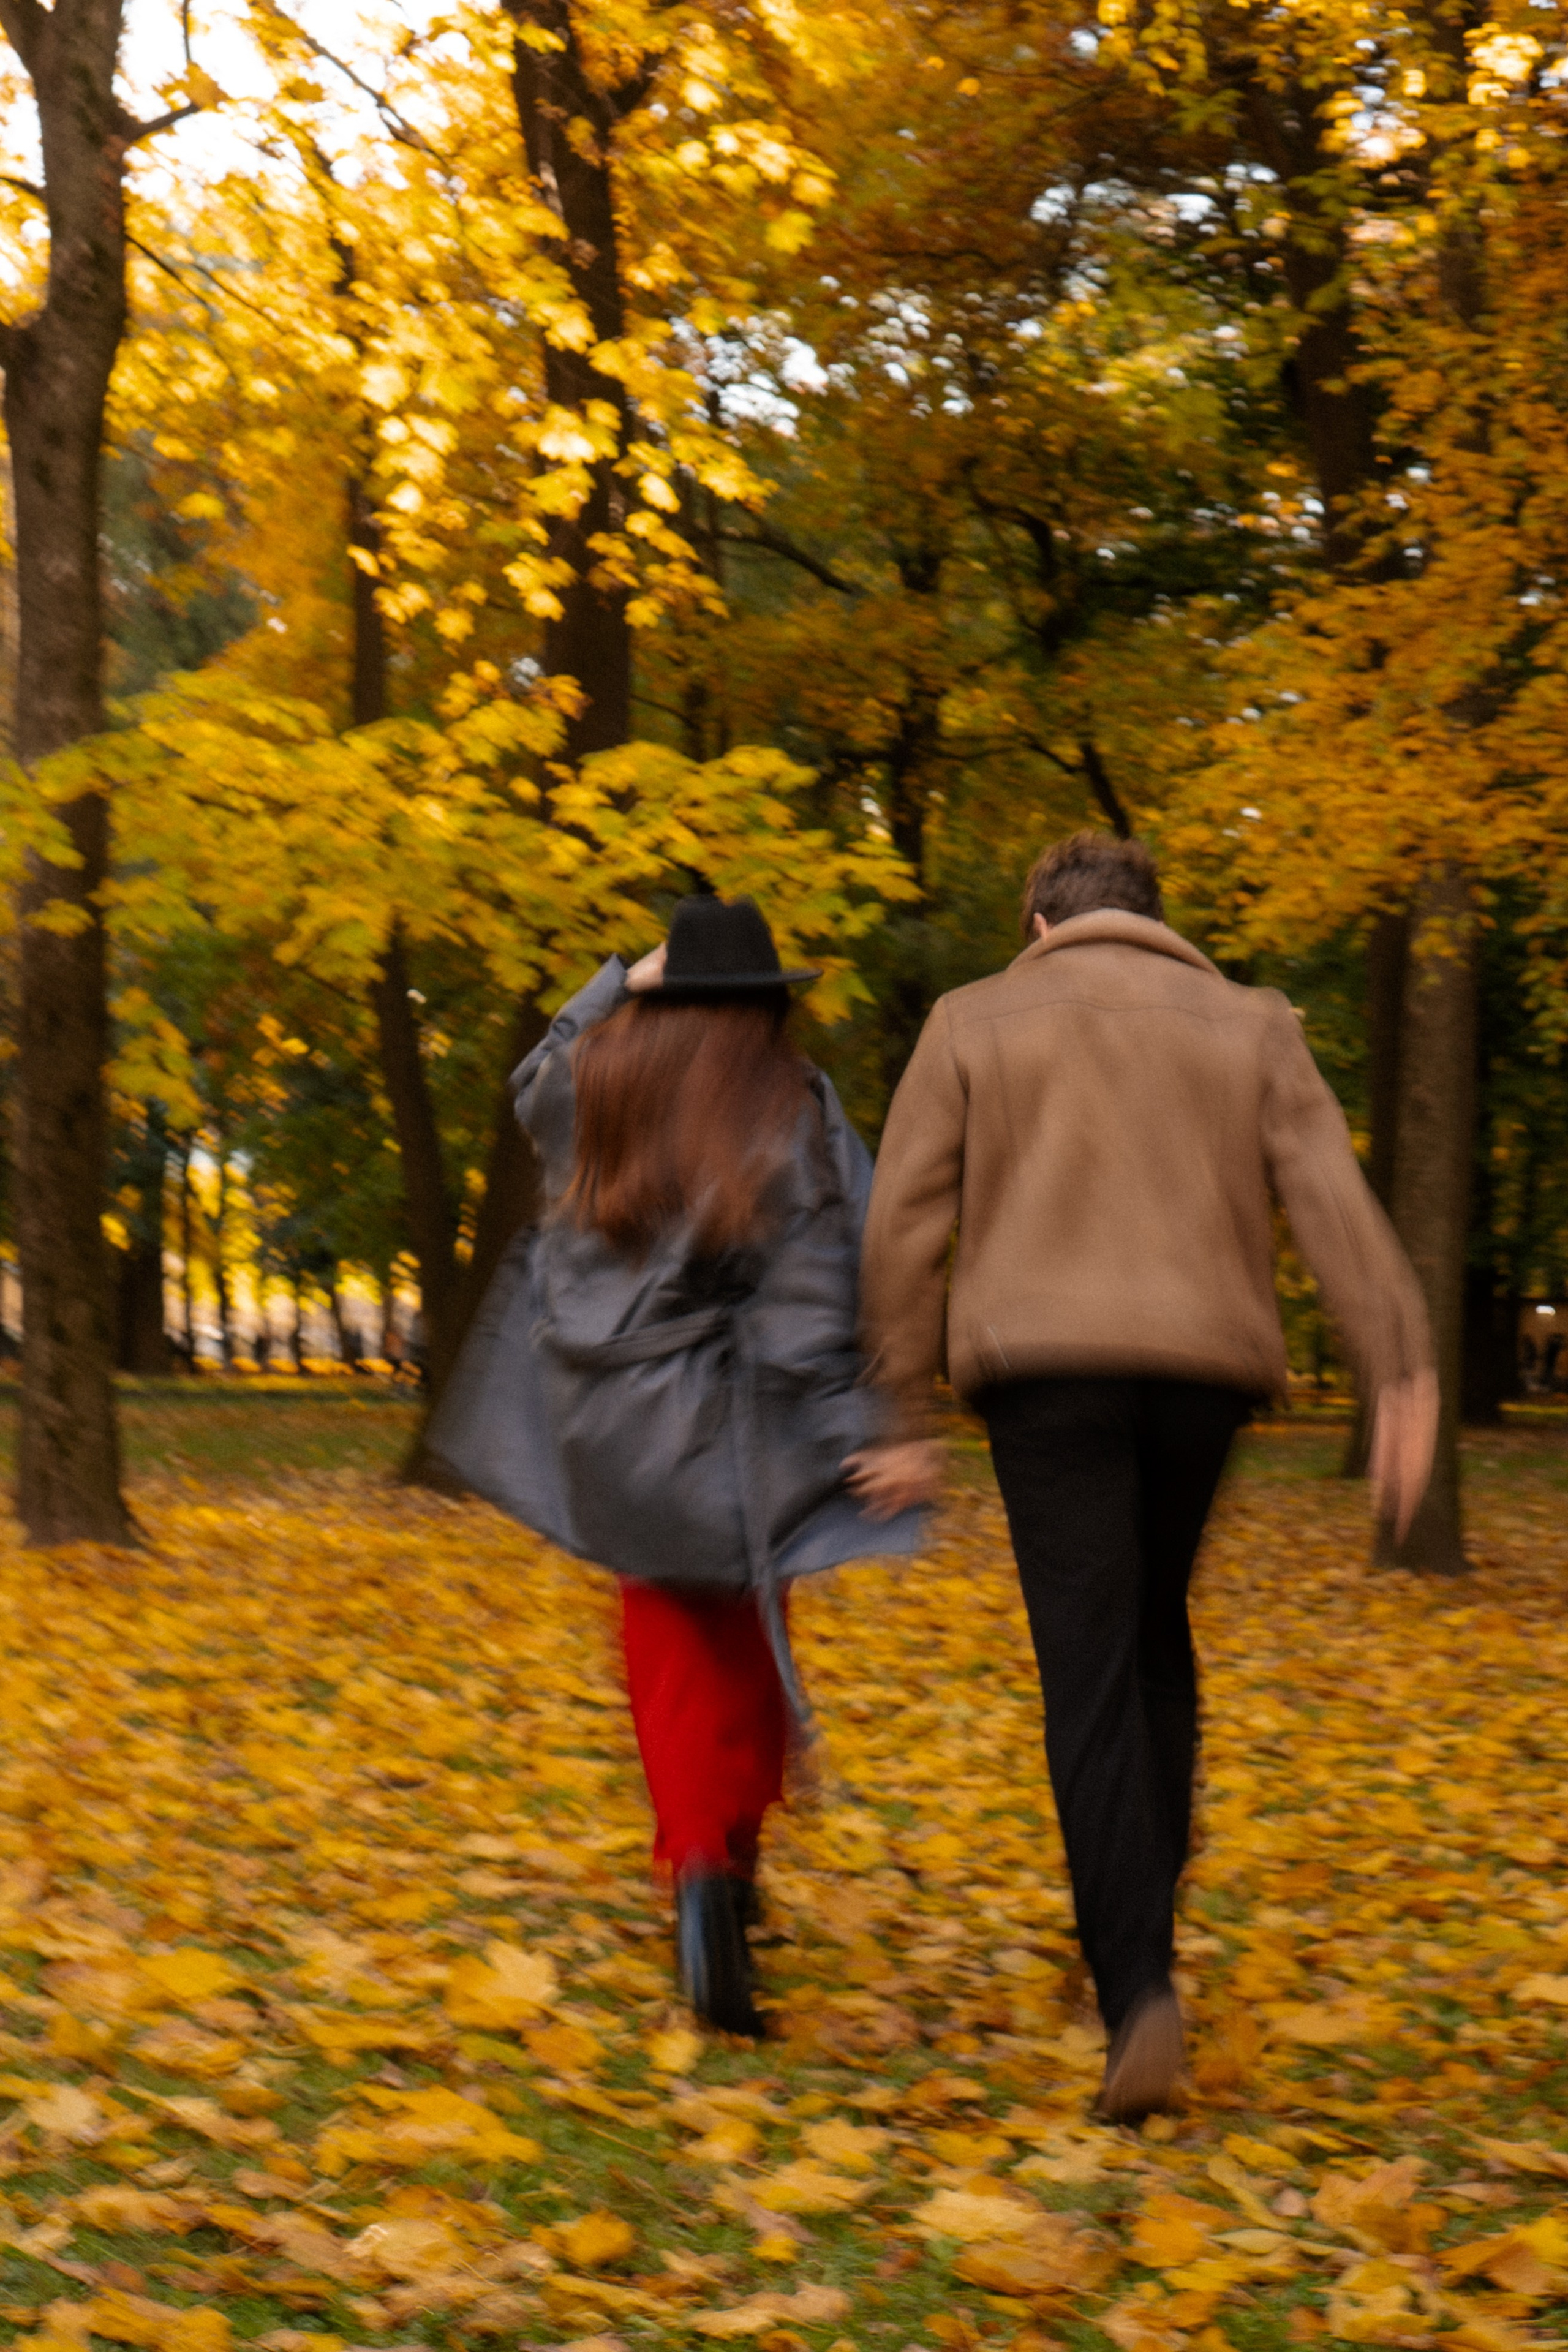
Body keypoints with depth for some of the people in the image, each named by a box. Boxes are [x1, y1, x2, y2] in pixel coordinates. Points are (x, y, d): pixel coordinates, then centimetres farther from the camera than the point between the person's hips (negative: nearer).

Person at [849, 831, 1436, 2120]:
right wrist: (1405, 1375, -6)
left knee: (1092, 1673, -4)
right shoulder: (1248, 1024, 12)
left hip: (1045, 1367, -2)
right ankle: (1145, 1910, 21)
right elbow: (1333, 1199, -1)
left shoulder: (976, 1023, 9)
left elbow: (905, 1227, 2)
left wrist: (902, 1414, 5)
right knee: (1156, 1634, 22)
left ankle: (1138, 1989, -16)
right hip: (1203, 1368, 2)